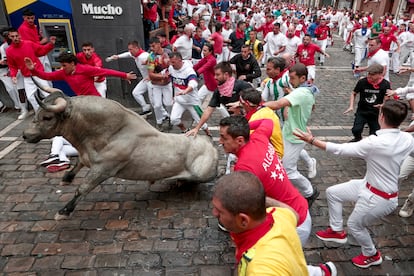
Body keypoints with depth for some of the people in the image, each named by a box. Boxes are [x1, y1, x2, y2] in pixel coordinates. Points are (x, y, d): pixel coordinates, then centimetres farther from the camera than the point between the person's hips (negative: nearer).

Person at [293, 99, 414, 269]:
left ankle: (372, 255, 46)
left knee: (354, 225, 18)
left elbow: (339, 149, -25)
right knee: (332, 193, 16)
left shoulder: (375, 143, -32)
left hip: (378, 198, -8)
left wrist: (311, 140, -18)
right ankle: (337, 231, 35)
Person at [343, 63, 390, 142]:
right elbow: (354, 94, 3)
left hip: (376, 114, 1)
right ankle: (358, 139, 20)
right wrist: (351, 106, -8)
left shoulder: (385, 84, -11)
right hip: (362, 112, 0)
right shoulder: (362, 82, -13)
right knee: (356, 130, -16)